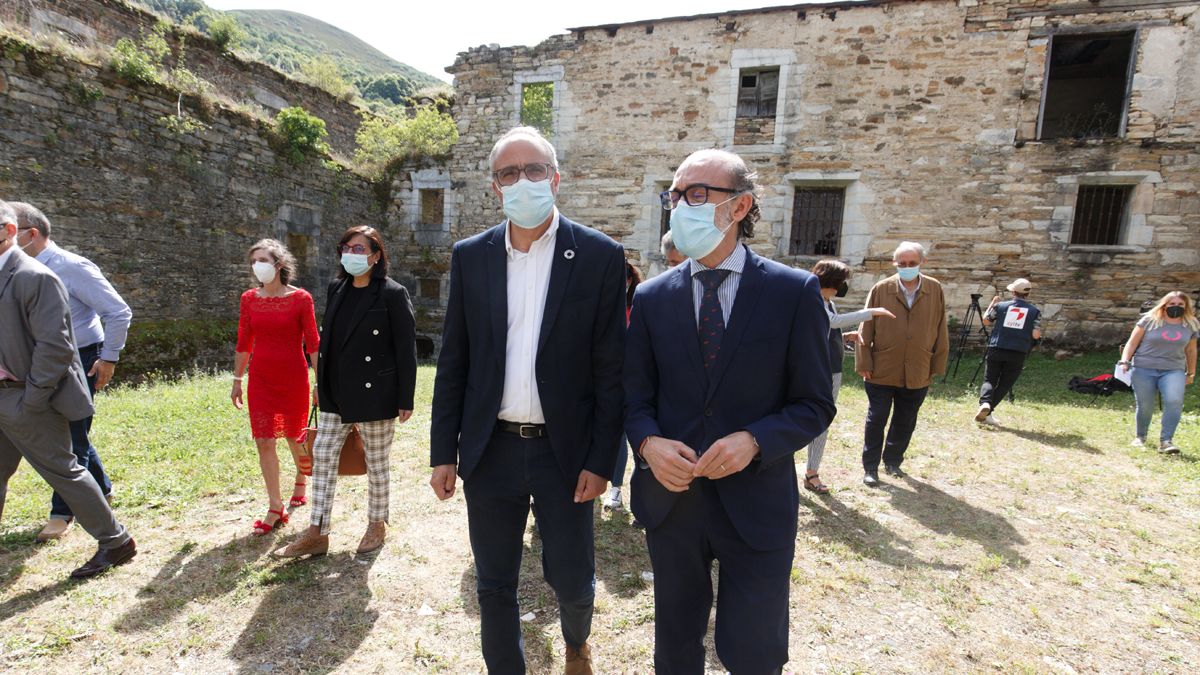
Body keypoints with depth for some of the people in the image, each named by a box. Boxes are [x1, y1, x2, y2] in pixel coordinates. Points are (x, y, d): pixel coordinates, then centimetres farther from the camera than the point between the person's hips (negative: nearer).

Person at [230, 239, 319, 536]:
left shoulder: (300, 298, -8)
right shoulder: (249, 299, 3)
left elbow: (313, 343, -7)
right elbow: (243, 344, 10)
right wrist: (237, 380, 11)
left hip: (294, 377, -3)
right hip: (261, 378, 3)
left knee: (295, 437, 12)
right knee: (264, 441, 0)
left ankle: (301, 480, 42)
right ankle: (275, 507, 11)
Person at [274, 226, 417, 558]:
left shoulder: (393, 293, -10)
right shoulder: (336, 289, 9)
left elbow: (406, 349, -12)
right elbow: (327, 339, 15)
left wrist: (405, 399, -13)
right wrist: (321, 385, 15)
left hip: (375, 393, -6)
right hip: (336, 393, 6)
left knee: (376, 461, 8)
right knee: (322, 456, 8)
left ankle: (377, 525, 27)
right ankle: (317, 534, 21)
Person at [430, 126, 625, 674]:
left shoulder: (600, 256, -7)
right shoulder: (470, 256, 2)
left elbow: (611, 370, -6)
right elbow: (453, 362, 4)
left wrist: (602, 460, -8)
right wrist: (443, 451, 4)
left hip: (564, 451, -2)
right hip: (490, 449, 3)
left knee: (572, 578, 14)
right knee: (494, 586, 16)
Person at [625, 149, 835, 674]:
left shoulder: (794, 292, -8)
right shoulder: (651, 297, 0)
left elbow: (815, 404, -5)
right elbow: (635, 395, 5)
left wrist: (754, 441, -21)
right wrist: (648, 443, -15)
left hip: (756, 503, -2)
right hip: (670, 497, 3)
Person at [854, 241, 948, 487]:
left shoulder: (935, 290, -1)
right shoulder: (881, 289, -7)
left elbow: (940, 331, 3)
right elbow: (865, 330, -6)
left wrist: (937, 366, 3)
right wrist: (864, 364, -7)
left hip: (918, 373, 2)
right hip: (881, 371, -2)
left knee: (905, 423, 16)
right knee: (876, 420, 6)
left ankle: (893, 461, 35)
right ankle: (870, 466, 19)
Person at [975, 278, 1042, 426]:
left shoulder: (1000, 306, 4)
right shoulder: (1035, 311, 4)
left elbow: (985, 321, 17)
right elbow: (1036, 335, -4)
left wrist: (992, 304, 29)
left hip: (996, 350, 0)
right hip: (1018, 354, 0)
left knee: (989, 380, 9)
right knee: (1004, 384, 9)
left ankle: (984, 403, -18)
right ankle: (987, 413, -1)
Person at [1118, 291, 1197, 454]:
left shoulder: (1191, 326, 10)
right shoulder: (1149, 320, 1)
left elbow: (1190, 351, 19)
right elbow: (1132, 343, 1)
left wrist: (1191, 373, 22)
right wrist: (1124, 361, -11)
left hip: (1173, 371, 2)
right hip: (1144, 369, -2)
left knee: (1174, 401, -21)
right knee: (1144, 406, 1)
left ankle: (1166, 441, -14)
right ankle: (1139, 437, 23)